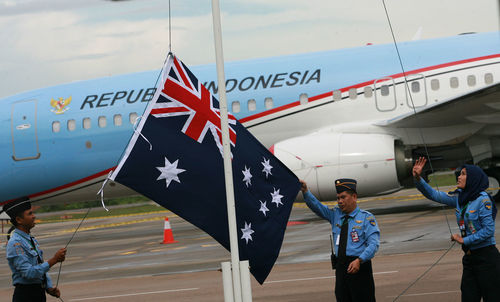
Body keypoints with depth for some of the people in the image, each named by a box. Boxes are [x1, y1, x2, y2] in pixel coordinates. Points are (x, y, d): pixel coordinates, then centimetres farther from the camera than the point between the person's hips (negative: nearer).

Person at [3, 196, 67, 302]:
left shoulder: (32, 240, 14)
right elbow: (29, 273, -22)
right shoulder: (15, 244, -15)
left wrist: (49, 288, 5)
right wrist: (54, 260, -21)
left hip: (40, 293, 8)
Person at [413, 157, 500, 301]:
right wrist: (418, 178, -2)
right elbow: (433, 195, 11)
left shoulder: (483, 200, -13)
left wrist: (464, 240, -11)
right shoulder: (459, 197, 8)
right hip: (469, 257, 7)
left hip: (486, 258, -7)